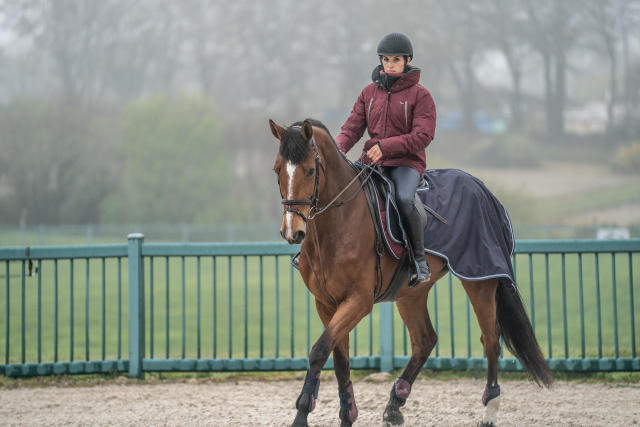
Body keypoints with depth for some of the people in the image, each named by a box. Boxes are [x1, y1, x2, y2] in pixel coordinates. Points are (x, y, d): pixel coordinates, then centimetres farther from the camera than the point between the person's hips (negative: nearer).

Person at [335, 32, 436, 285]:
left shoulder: (420, 95, 0)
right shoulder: (370, 93, 14)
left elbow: (423, 136, -10)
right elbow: (352, 127, 11)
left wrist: (385, 146, -22)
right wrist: (339, 147, -12)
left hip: (407, 162, -5)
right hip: (372, 160, 5)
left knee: (404, 199, -35)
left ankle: (419, 258, -20)